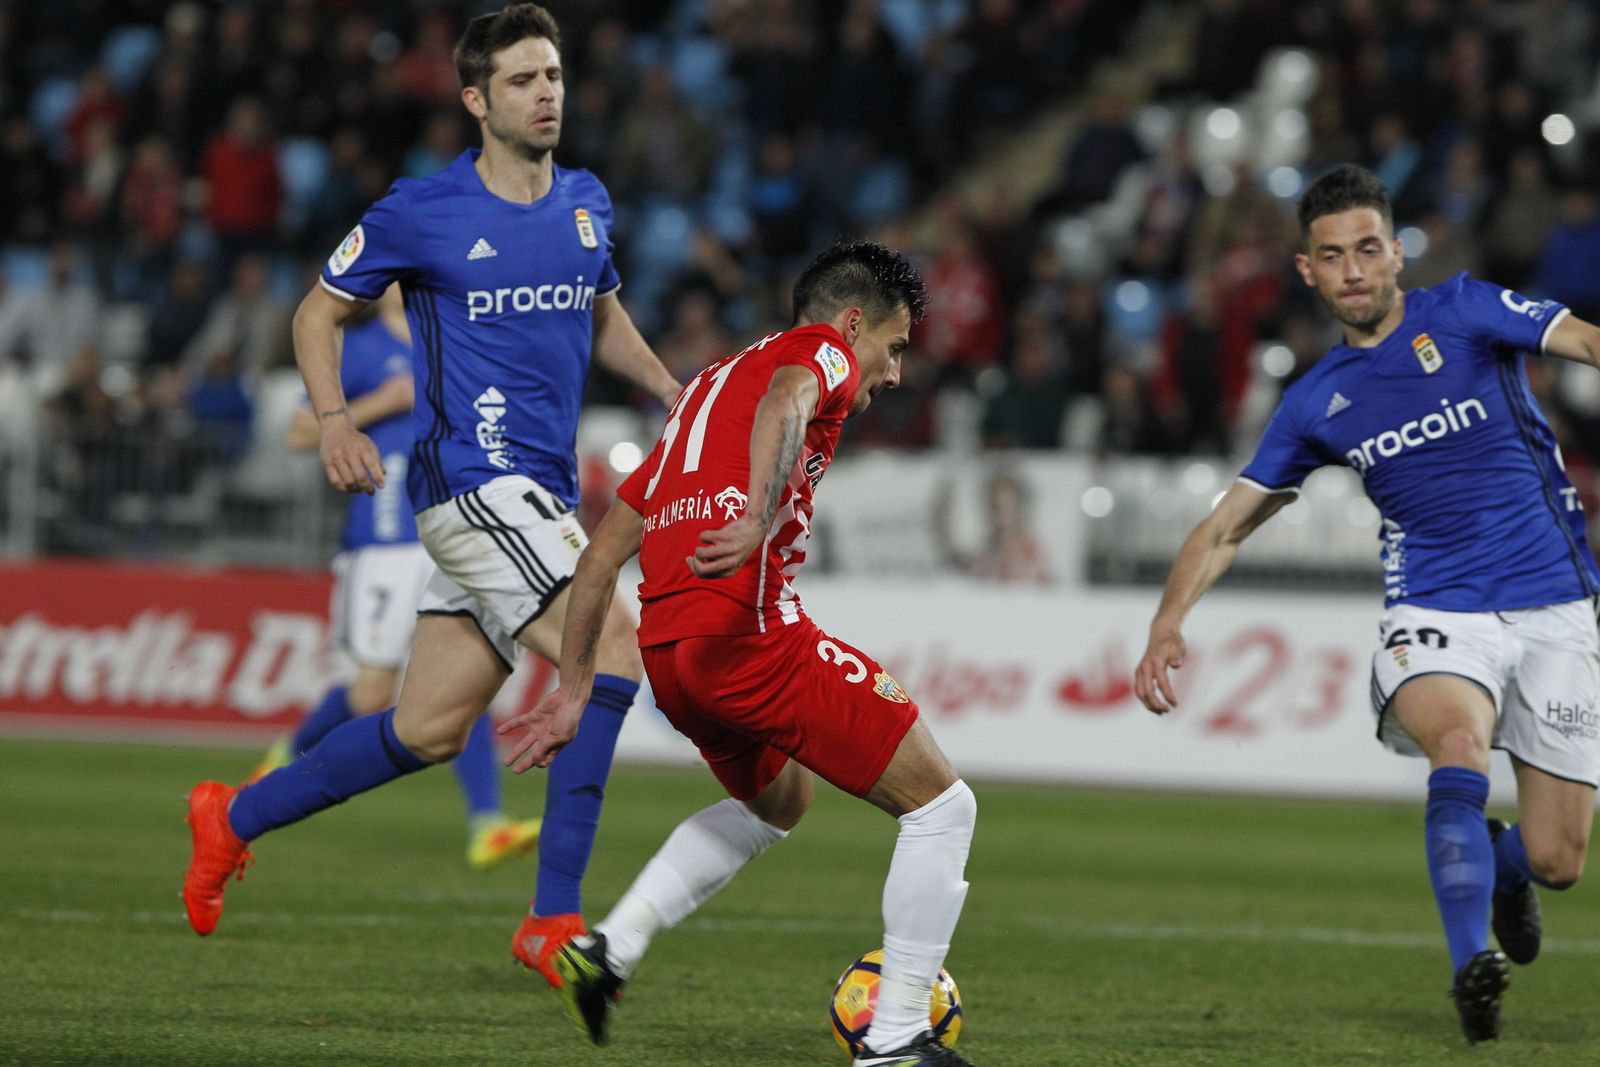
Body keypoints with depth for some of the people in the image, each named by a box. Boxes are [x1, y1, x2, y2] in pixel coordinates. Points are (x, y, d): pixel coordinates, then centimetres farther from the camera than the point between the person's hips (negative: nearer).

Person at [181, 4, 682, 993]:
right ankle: (555, 918, -17)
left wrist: (667, 384, 10)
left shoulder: (586, 202, 11)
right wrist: (335, 419, -11)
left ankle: (236, 817, 29)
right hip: (472, 477, -7)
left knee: (429, 729, 10)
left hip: (539, 492, 7)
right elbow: (320, 311, 5)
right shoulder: (422, 213, -7)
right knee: (614, 650, -22)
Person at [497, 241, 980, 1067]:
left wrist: (574, 690, 32)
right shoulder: (822, 348, 8)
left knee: (777, 801, 35)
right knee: (941, 806, 3)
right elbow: (787, 398, -19)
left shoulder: (706, 386, 31)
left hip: (664, 650, 8)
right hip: (749, 625, -8)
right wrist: (759, 518, -35)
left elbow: (603, 551, 29)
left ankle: (611, 948, 22)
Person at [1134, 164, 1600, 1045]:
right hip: (1434, 614, 1)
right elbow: (1225, 527, 12)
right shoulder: (1317, 402, 8)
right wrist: (1167, 625, -4)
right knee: (1460, 746, -34)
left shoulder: (1463, 312, 0)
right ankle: (1472, 967, -35)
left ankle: (1499, 866, 38)